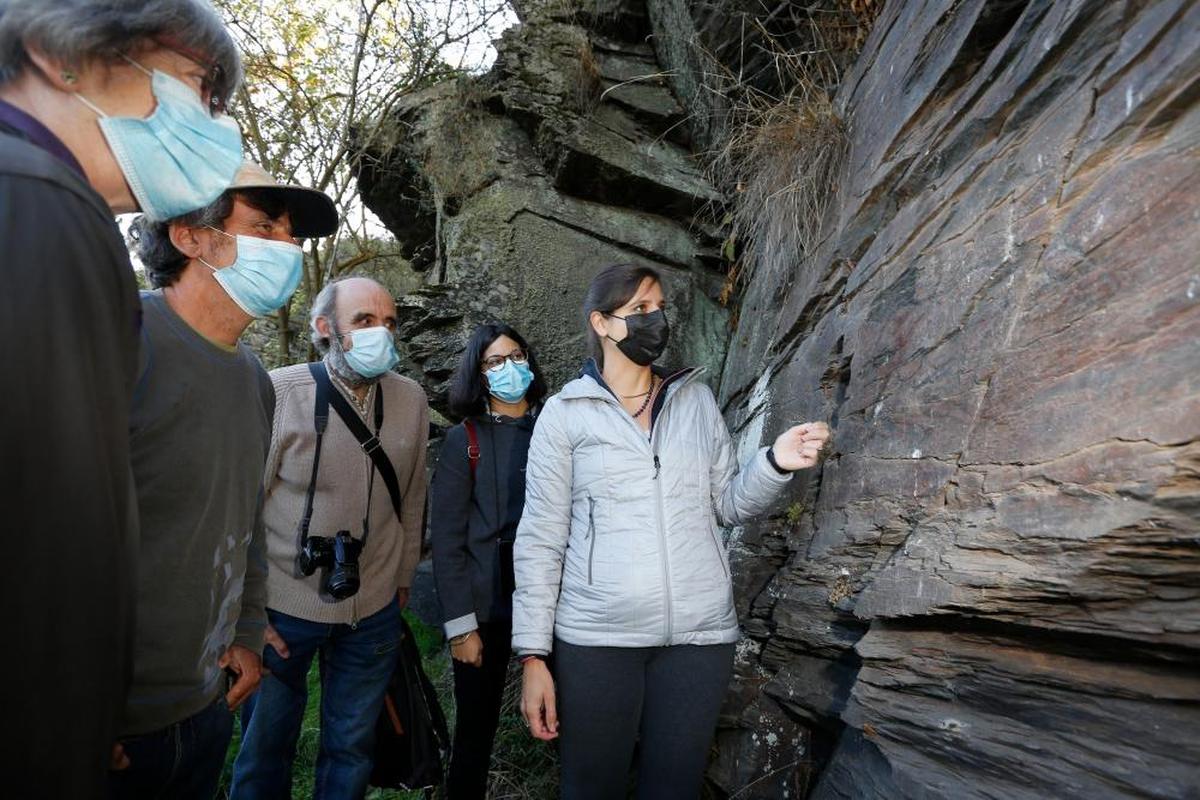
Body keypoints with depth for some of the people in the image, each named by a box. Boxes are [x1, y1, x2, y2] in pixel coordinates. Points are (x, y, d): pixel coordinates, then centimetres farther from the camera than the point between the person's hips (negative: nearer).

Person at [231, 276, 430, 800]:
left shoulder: (411, 399, -2)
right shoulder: (278, 392, -13)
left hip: (375, 611, 3)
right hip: (284, 609, -3)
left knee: (352, 747, 17)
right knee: (266, 745, 16)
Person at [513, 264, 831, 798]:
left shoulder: (697, 400, 8)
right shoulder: (565, 413, -2)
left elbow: (727, 504, 10)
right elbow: (540, 539, -3)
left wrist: (775, 463, -9)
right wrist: (533, 655, -6)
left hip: (700, 635, 3)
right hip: (595, 638, -2)